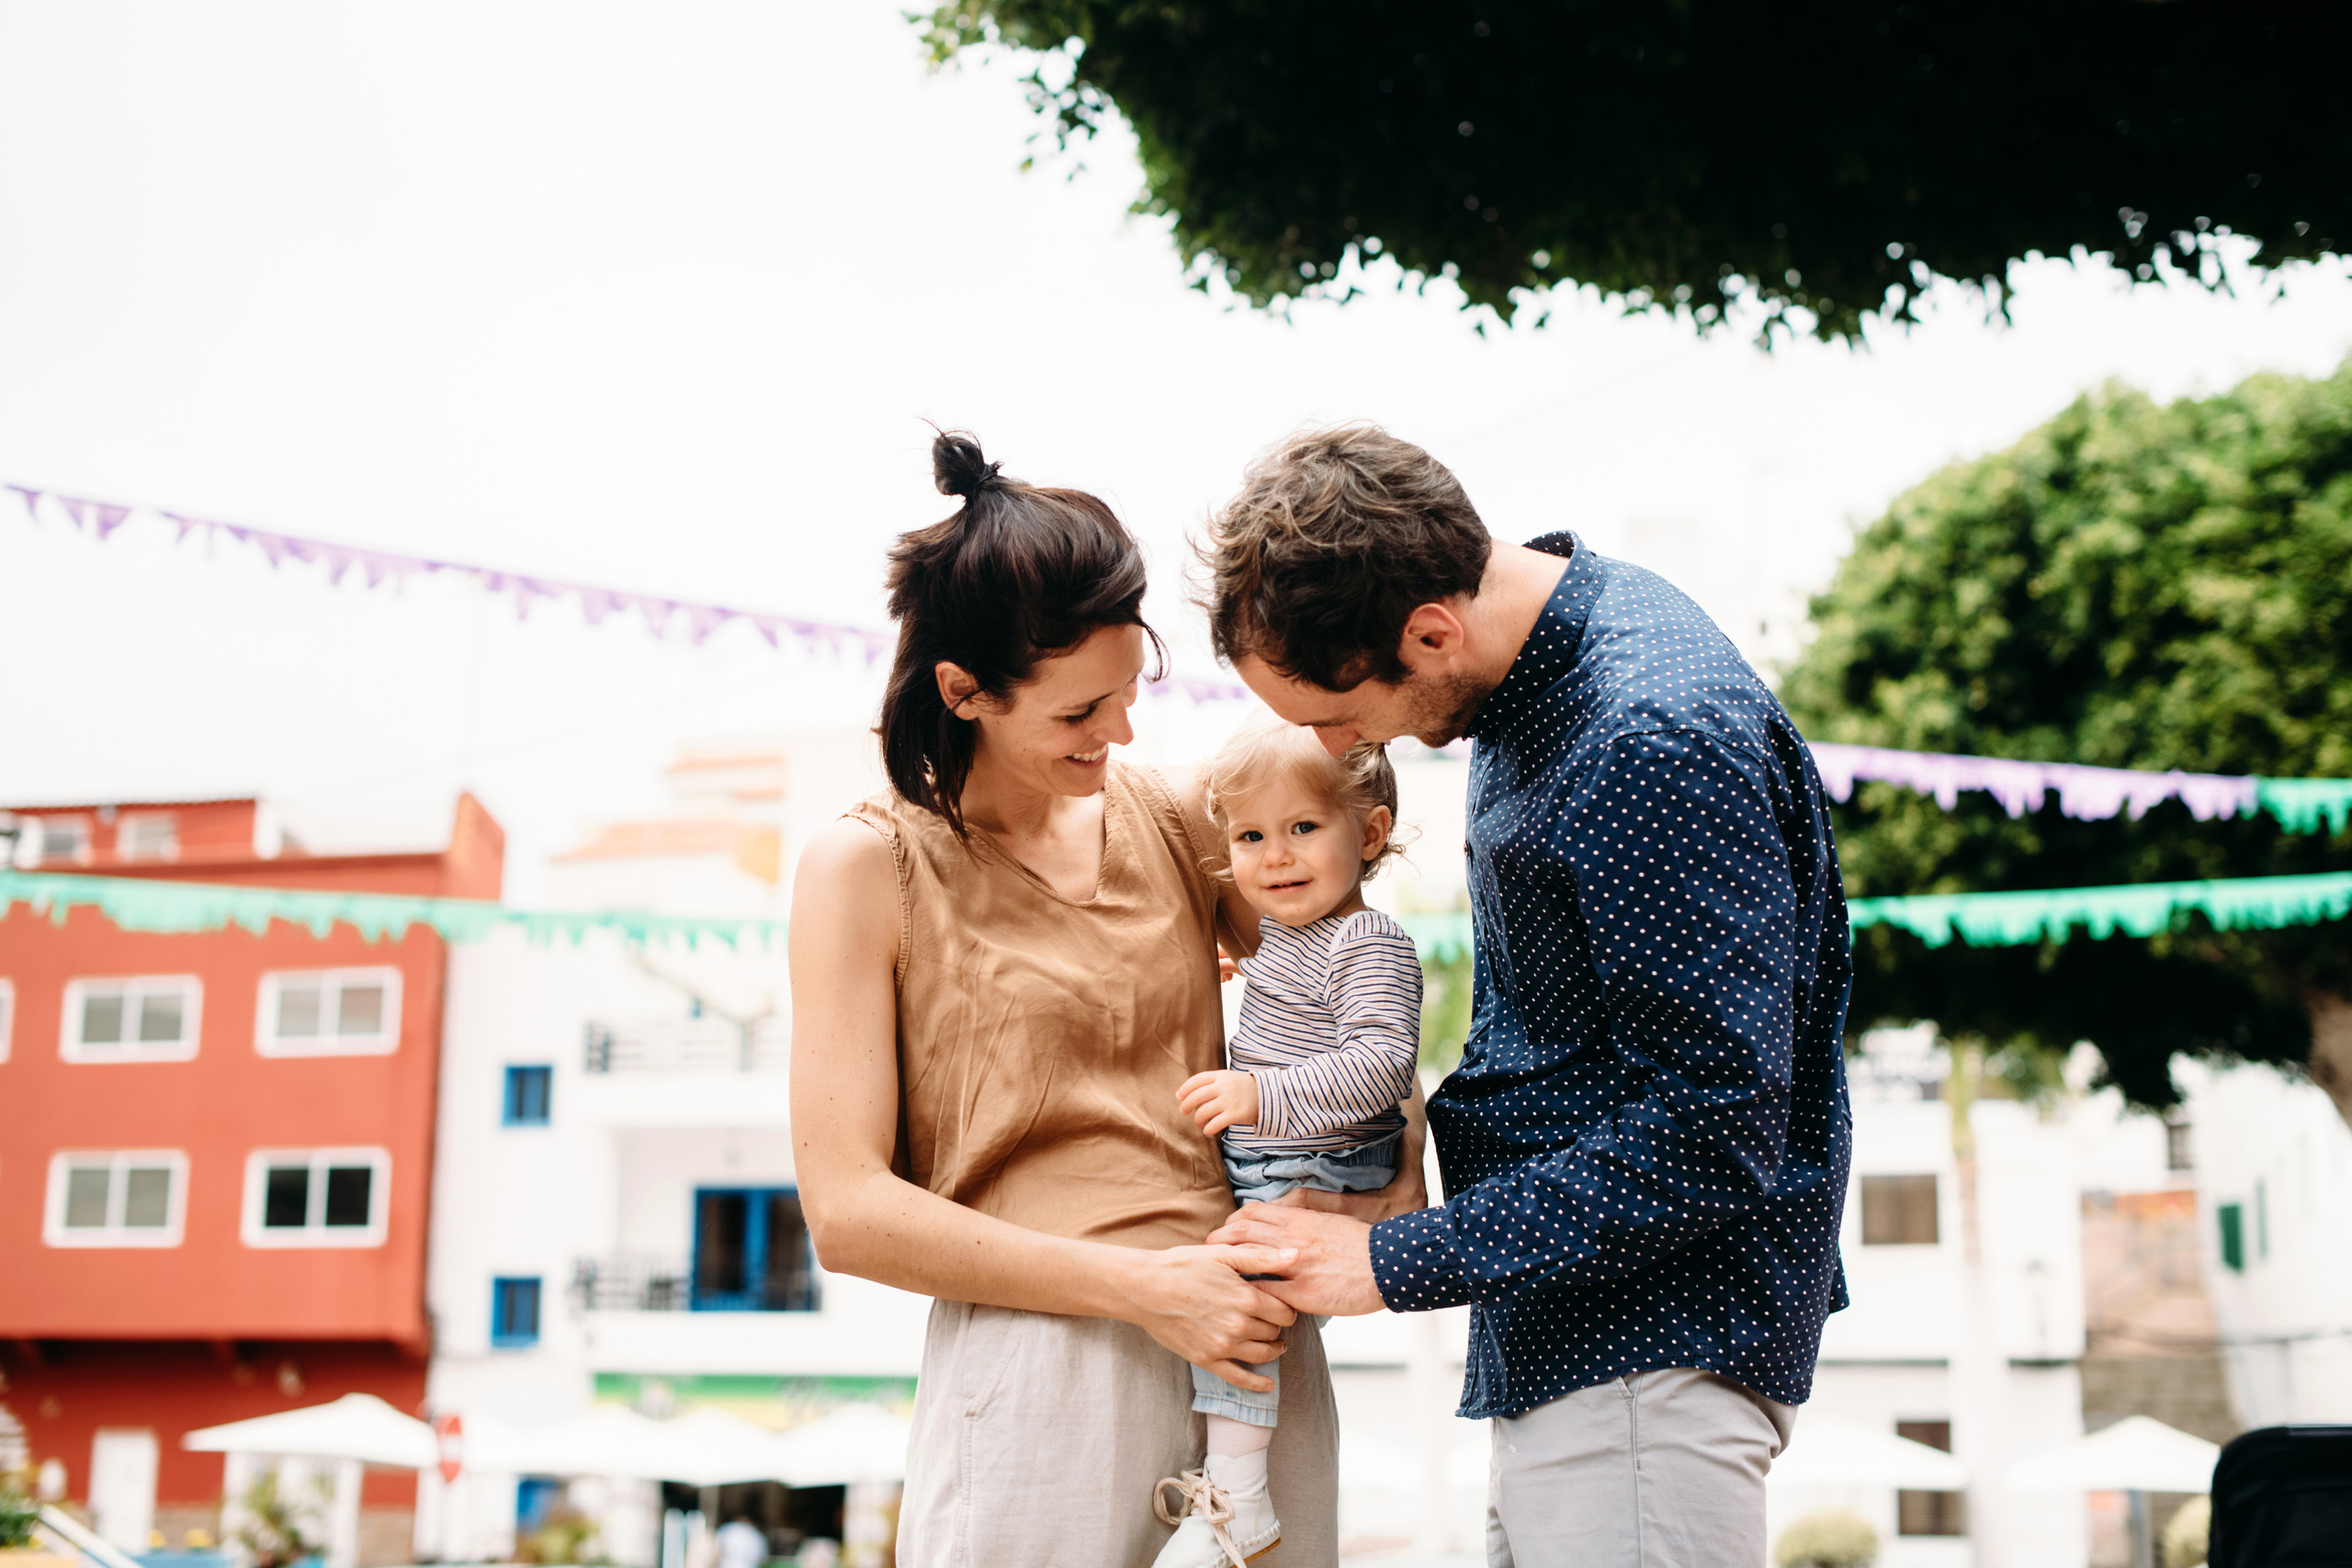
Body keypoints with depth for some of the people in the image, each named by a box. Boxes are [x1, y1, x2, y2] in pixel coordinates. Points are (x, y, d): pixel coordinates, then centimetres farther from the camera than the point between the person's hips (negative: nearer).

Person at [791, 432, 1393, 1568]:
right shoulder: (865, 867, -2)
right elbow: (845, 1209, -8)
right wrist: (1140, 1286, -15)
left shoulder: (1176, 816, 8)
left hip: (1254, 1341, 4)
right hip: (1039, 1368, -4)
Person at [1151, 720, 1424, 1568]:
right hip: (1259, 1171, 10)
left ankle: (1236, 1497, -20)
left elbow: (1381, 1062, -30)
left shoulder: (1370, 944, -16)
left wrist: (1263, 1096, -36)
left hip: (1322, 1179, -10)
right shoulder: (1278, 930, 13)